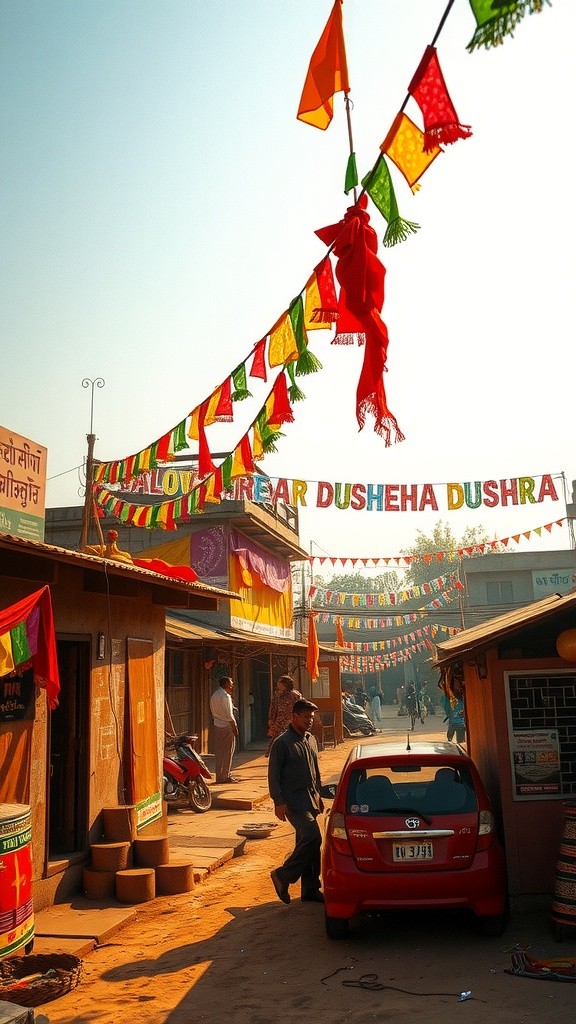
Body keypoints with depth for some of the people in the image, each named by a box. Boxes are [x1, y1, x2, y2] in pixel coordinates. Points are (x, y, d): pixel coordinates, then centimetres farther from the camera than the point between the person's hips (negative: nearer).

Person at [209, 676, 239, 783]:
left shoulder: (214, 695, 13)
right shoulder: (225, 696, -15)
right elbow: (229, 715, -16)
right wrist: (235, 728, -11)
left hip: (217, 726, 8)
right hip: (227, 726, -8)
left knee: (218, 751, 10)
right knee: (228, 752, -1)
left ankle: (219, 775, 14)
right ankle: (226, 776, 2)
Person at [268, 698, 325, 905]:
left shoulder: (310, 740, 13)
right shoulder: (282, 743, -11)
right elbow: (273, 775, -11)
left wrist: (318, 796, 21)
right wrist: (278, 802, -16)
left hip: (310, 800, 8)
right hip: (293, 801, -8)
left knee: (306, 843, 10)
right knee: (312, 837, -19)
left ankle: (310, 890, 19)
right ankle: (283, 876, -4)